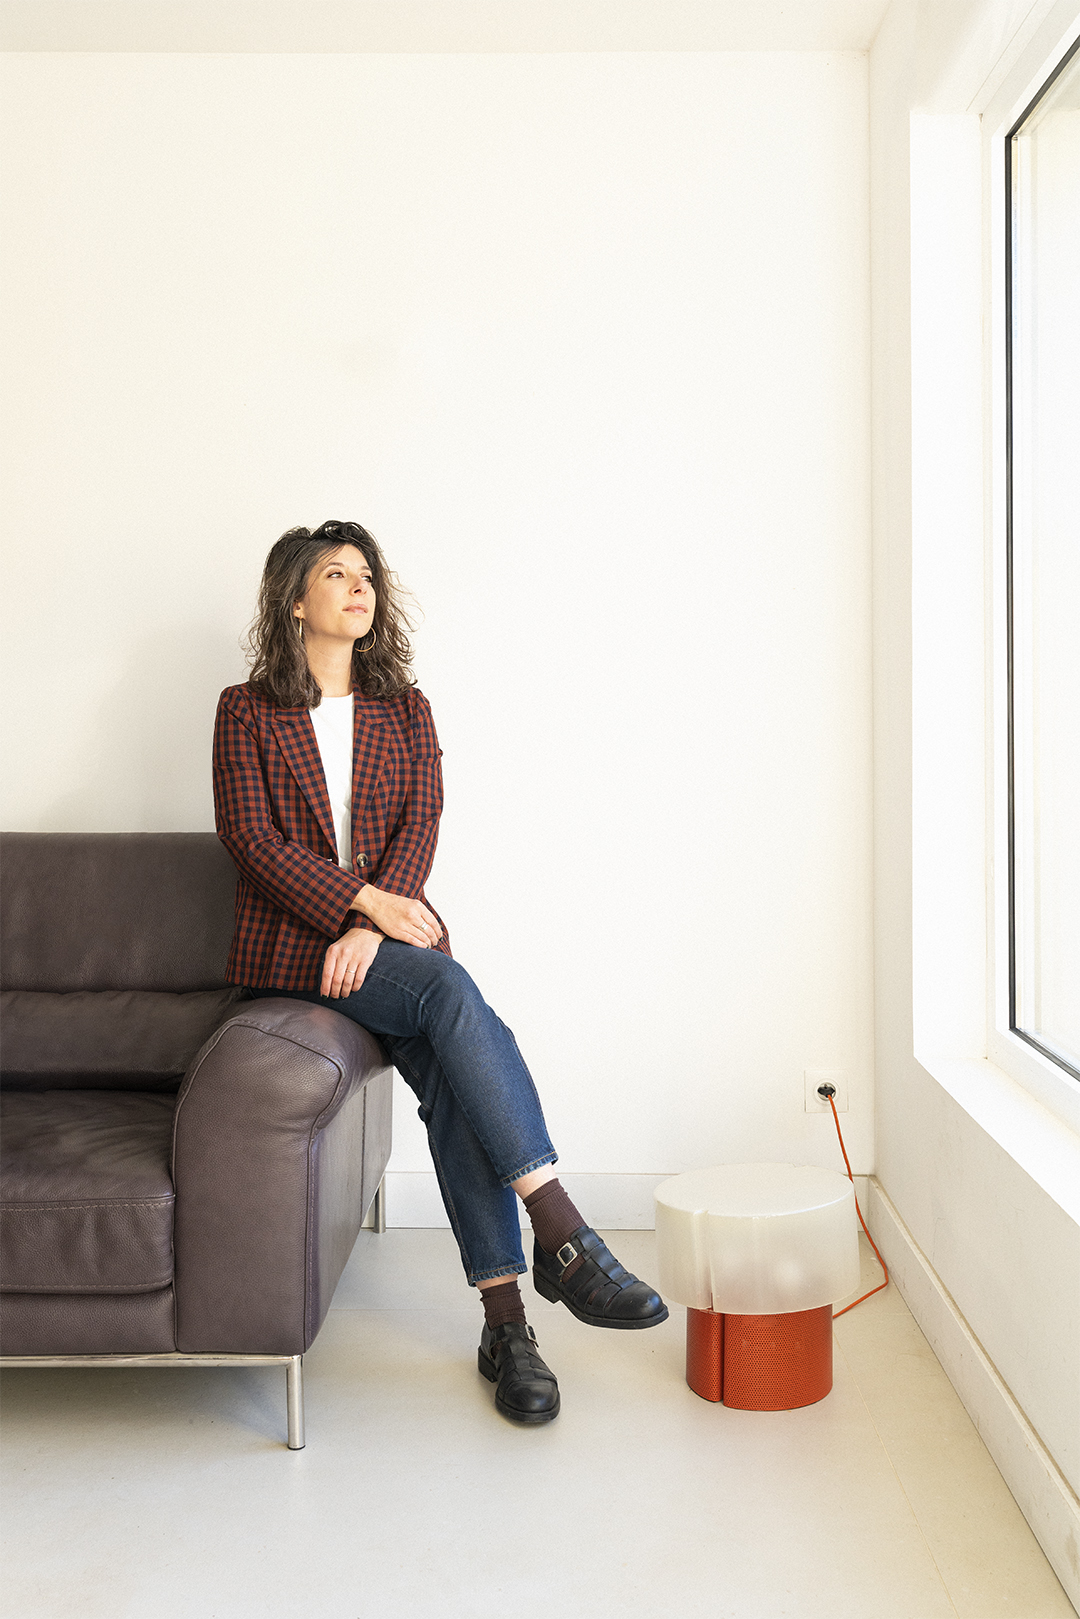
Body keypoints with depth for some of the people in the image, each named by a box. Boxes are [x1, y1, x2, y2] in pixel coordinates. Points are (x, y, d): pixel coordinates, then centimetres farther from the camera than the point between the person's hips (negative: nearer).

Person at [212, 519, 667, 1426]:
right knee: (451, 991, -31)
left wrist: (373, 927, -15)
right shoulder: (248, 711, 6)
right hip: (294, 938, -4)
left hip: (390, 929, 4)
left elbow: (422, 821, 3)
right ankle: (562, 1239, -34)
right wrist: (368, 901, -17)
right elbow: (251, 838, -5)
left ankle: (505, 1321, -23)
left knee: (449, 1073, -24)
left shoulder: (404, 708, 16)